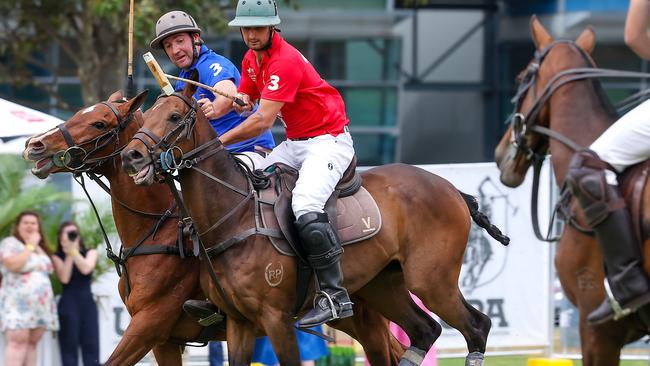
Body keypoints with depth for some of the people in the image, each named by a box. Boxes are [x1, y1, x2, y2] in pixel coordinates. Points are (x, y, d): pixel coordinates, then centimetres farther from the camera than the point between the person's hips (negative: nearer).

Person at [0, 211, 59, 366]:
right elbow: (13, 265, -18)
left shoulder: (41, 248, 22)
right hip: (18, 304, -7)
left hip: (40, 305, 7)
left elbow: (47, 270, 24)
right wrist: (30, 246, -9)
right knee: (18, 341, -18)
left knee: (32, 343, 1)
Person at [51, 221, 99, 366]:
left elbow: (86, 269, -8)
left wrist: (73, 250, -8)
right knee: (69, 346, -6)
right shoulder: (57, 257, 6)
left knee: (91, 346, -4)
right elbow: (64, 278, -9)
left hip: (88, 302, 2)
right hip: (69, 303, -2)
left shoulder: (90, 253, 11)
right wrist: (69, 254, -6)